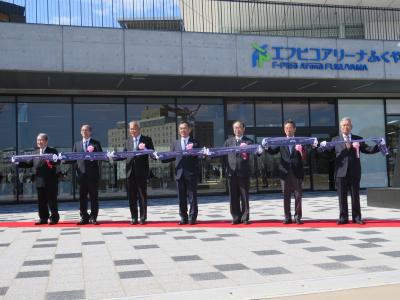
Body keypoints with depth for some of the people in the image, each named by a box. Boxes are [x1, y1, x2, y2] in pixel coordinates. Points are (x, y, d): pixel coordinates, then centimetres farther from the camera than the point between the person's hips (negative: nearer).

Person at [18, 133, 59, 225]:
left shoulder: (52, 151, -2)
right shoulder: (36, 153, 18)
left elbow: (56, 161, -16)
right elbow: (29, 164, 15)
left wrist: (51, 161, -36)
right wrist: (18, 163, 5)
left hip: (50, 181, -6)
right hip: (39, 181, 6)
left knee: (52, 201, 0)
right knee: (41, 201, 11)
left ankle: (54, 218, 8)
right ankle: (43, 218, 18)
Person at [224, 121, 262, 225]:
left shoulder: (248, 142, 5)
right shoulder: (229, 141, 14)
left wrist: (259, 151, -31)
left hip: (244, 172, -2)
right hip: (232, 172, 2)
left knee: (244, 197, 3)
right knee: (234, 197, 5)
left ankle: (245, 218, 10)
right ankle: (236, 218, 13)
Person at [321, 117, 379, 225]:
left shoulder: (358, 139, 11)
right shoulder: (335, 140, 9)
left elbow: (368, 149, 5)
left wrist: (378, 146, -10)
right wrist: (324, 146, -22)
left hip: (354, 172, 0)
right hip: (341, 171, 0)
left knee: (355, 196, 6)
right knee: (342, 196, 4)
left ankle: (356, 217, 14)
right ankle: (343, 218, 10)